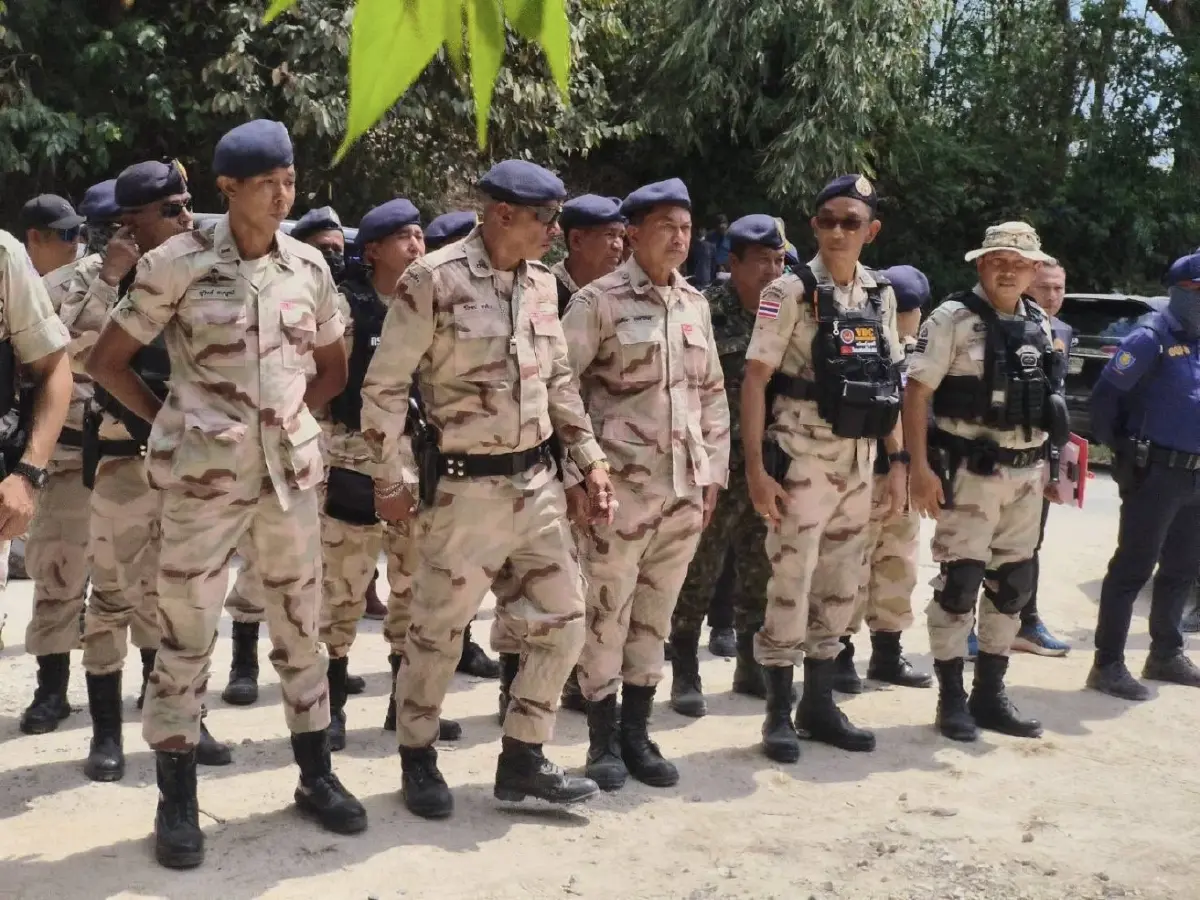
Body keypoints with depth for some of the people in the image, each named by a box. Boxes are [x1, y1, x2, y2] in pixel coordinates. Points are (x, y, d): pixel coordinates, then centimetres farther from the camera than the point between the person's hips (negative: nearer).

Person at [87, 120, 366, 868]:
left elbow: (333, 368, 17)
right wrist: (171, 424, -2)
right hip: (205, 473, -4)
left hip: (291, 469, 4)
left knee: (301, 624, 11)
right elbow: (107, 361, -1)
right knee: (187, 633, 2)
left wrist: (286, 417, 7)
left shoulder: (309, 266, 4)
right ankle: (178, 801, 15)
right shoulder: (178, 263, -8)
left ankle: (316, 776, 26)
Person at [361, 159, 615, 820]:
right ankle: (418, 759, 26)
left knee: (563, 618, 8)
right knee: (438, 630, 6)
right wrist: (392, 478, -11)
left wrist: (590, 459, 11)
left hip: (536, 481, 7)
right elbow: (384, 386, -11)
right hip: (464, 489, -7)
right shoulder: (433, 280, -13)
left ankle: (523, 760, 22)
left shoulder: (541, 283, 8)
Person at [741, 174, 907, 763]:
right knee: (790, 588, -2)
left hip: (858, 464, 6)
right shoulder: (790, 292, -8)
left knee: (839, 588, 13)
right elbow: (754, 381, -11)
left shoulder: (881, 295, 9)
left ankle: (820, 705, 25)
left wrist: (898, 460, 9)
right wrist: (756, 469, -17)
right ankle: (779, 713, 10)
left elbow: (889, 386, 14)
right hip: (801, 462, -6)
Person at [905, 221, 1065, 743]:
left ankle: (990, 695, 23)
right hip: (969, 472, -6)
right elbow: (916, 393, -12)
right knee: (959, 582, -2)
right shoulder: (954, 319, -9)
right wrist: (920, 467, -19)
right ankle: (952, 698, 9)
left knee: (1012, 584, 11)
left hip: (1025, 475, 7)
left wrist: (1043, 463, 15)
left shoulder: (1041, 324, 10)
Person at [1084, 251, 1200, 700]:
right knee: (1133, 567, -5)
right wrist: (1121, 447, -5)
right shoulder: (1152, 339, -11)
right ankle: (1108, 664, -1)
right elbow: (1105, 395, -14)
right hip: (1155, 473, -8)